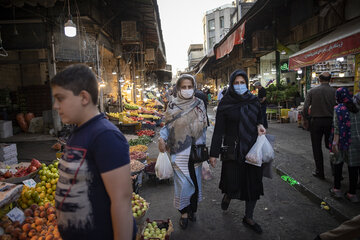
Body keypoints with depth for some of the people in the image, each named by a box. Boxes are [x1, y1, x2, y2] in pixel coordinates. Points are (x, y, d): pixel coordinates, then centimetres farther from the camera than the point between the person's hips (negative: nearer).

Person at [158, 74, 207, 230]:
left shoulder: (199, 104, 4)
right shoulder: (172, 105, -1)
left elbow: (203, 128, 9)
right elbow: (167, 125, 5)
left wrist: (203, 148, 8)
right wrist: (162, 139, -12)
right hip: (179, 151, -2)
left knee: (195, 180, 11)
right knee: (183, 182, -2)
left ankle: (192, 208, 30)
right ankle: (184, 212, 18)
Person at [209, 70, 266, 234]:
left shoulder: (253, 101, 5)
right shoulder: (225, 103, -6)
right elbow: (218, 130, -6)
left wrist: (260, 125, -5)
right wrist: (214, 153, -7)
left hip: (252, 149, 4)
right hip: (233, 151, -4)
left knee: (253, 184, 9)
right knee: (233, 186, -2)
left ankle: (248, 218, 30)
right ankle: (228, 195, 37)